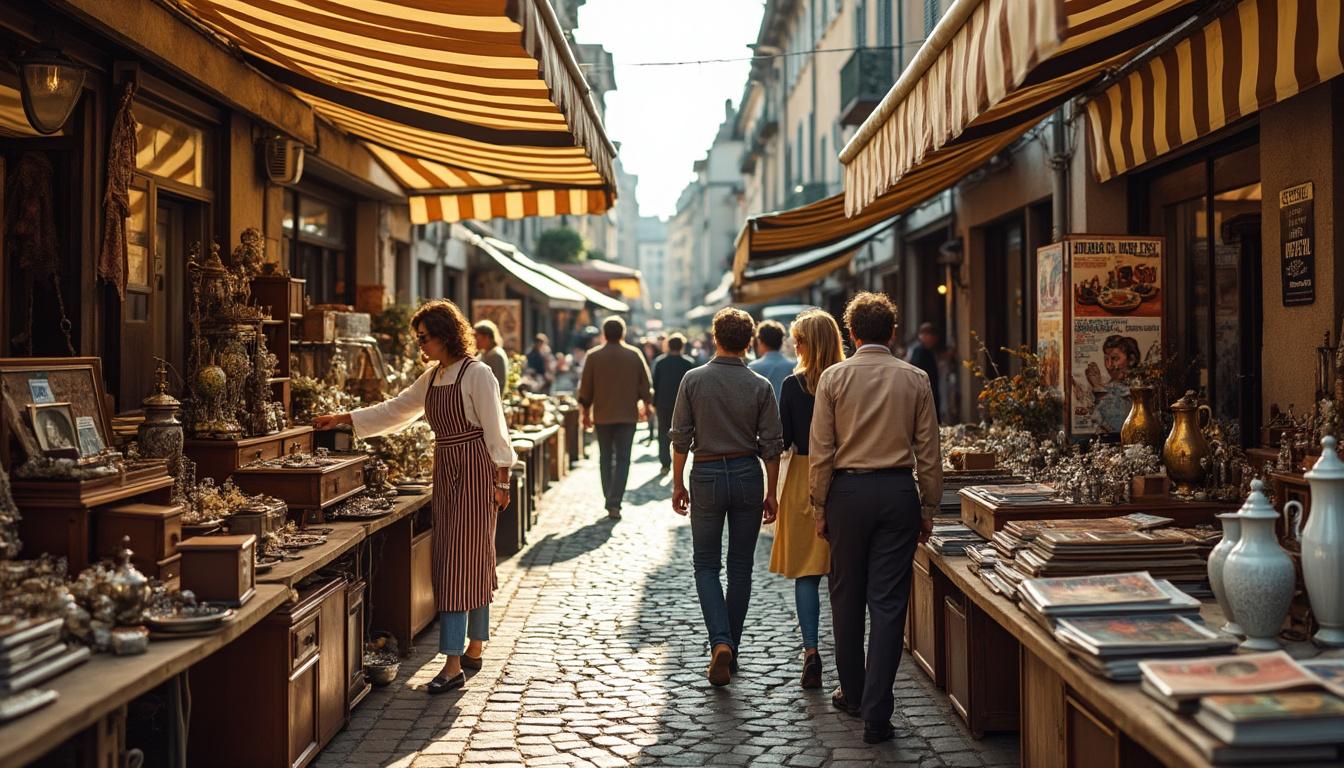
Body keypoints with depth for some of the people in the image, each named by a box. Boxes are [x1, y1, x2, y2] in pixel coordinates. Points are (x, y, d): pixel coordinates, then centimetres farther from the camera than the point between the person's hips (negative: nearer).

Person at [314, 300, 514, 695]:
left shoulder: (476, 374, -12)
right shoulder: (432, 377, 13)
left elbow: (495, 431, -13)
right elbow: (394, 410, 21)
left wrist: (501, 482, -14)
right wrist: (342, 419, 17)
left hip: (474, 473, -8)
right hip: (446, 471, 8)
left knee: (462, 562, -10)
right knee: (450, 562, 10)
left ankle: (454, 664, -10)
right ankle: (473, 649, 19)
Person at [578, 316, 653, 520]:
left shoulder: (593, 356, -3)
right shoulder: (635, 355, -2)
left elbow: (585, 388, 1)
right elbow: (645, 385, 4)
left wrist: (586, 412, 13)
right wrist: (645, 404, 20)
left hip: (602, 415, 1)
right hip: (627, 414, -1)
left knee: (605, 457, 13)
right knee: (622, 459, 1)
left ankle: (610, 500, 13)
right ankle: (614, 502, -10)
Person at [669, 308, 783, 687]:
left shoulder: (694, 379, -6)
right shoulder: (760, 385, -4)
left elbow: (680, 437, -4)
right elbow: (771, 445, -3)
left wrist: (678, 483, 6)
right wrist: (770, 493, 7)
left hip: (706, 475, -1)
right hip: (747, 474, 1)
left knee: (706, 565, 8)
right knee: (741, 567, 12)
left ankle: (720, 643, -11)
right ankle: (731, 648, 19)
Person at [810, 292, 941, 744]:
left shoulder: (834, 377, -3)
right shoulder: (915, 379, 1)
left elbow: (820, 451, -4)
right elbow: (928, 452, 2)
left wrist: (821, 507, 5)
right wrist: (928, 508, 11)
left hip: (848, 490, 0)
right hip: (899, 491, 1)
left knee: (847, 596, 15)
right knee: (888, 602, 2)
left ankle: (852, 694, 29)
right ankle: (876, 714, -1)